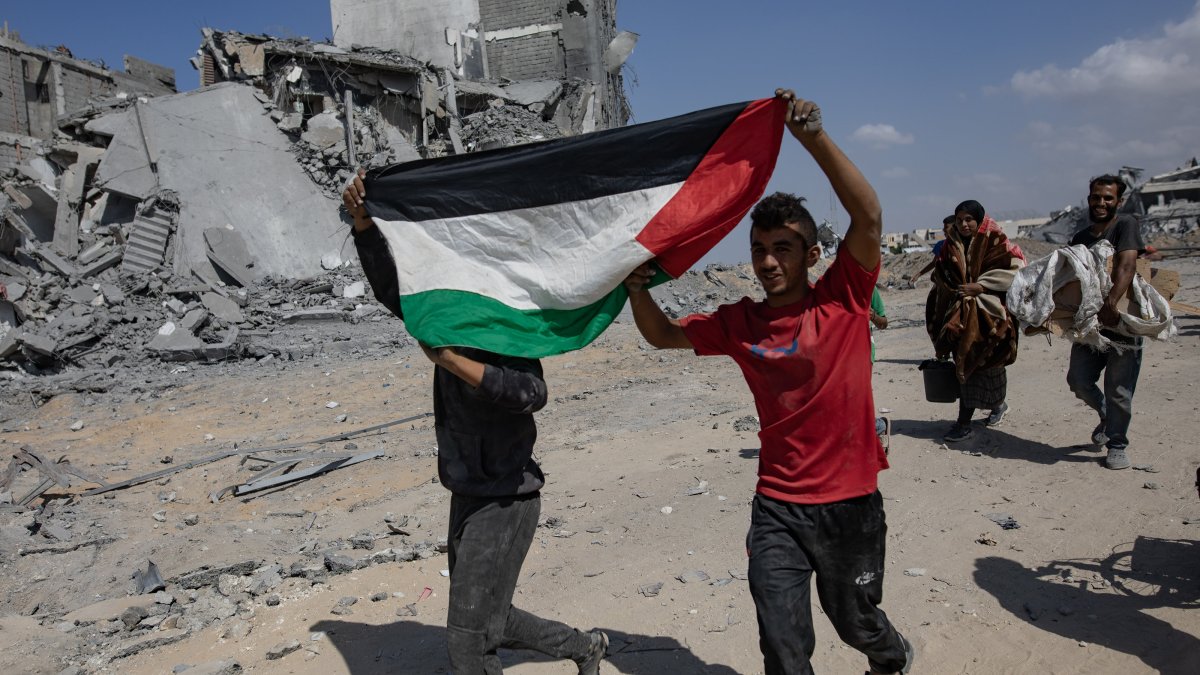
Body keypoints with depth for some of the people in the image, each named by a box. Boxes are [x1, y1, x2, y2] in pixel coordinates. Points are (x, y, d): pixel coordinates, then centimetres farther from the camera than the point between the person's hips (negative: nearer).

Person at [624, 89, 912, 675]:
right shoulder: (739, 323, -1)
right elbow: (664, 335, 8)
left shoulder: (842, 300, -9)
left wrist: (813, 137, -30)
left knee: (855, 623, 20)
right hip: (778, 506, 2)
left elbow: (868, 217, -23)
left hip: (851, 501, -2)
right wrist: (638, 288, -12)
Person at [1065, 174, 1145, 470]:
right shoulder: (1080, 237, 13)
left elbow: (1126, 265, -23)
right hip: (1090, 321, 6)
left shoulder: (1125, 226, -7)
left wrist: (1111, 302, -37)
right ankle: (1107, 416, 33)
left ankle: (1117, 445, 17)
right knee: (1078, 381, 4)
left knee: (1118, 390, -1)